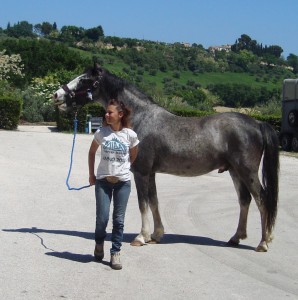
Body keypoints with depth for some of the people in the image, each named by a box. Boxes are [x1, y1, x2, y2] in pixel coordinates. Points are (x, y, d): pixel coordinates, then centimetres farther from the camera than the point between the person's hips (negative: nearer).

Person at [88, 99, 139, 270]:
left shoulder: (130, 135, -6)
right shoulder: (101, 133, -4)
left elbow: (133, 157, 9)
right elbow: (92, 152, 10)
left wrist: (122, 170, 7)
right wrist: (91, 175, 8)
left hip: (123, 182, 0)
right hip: (103, 181, 0)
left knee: (119, 220, 3)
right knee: (102, 218, 0)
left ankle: (116, 253, 15)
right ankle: (99, 243, 29)